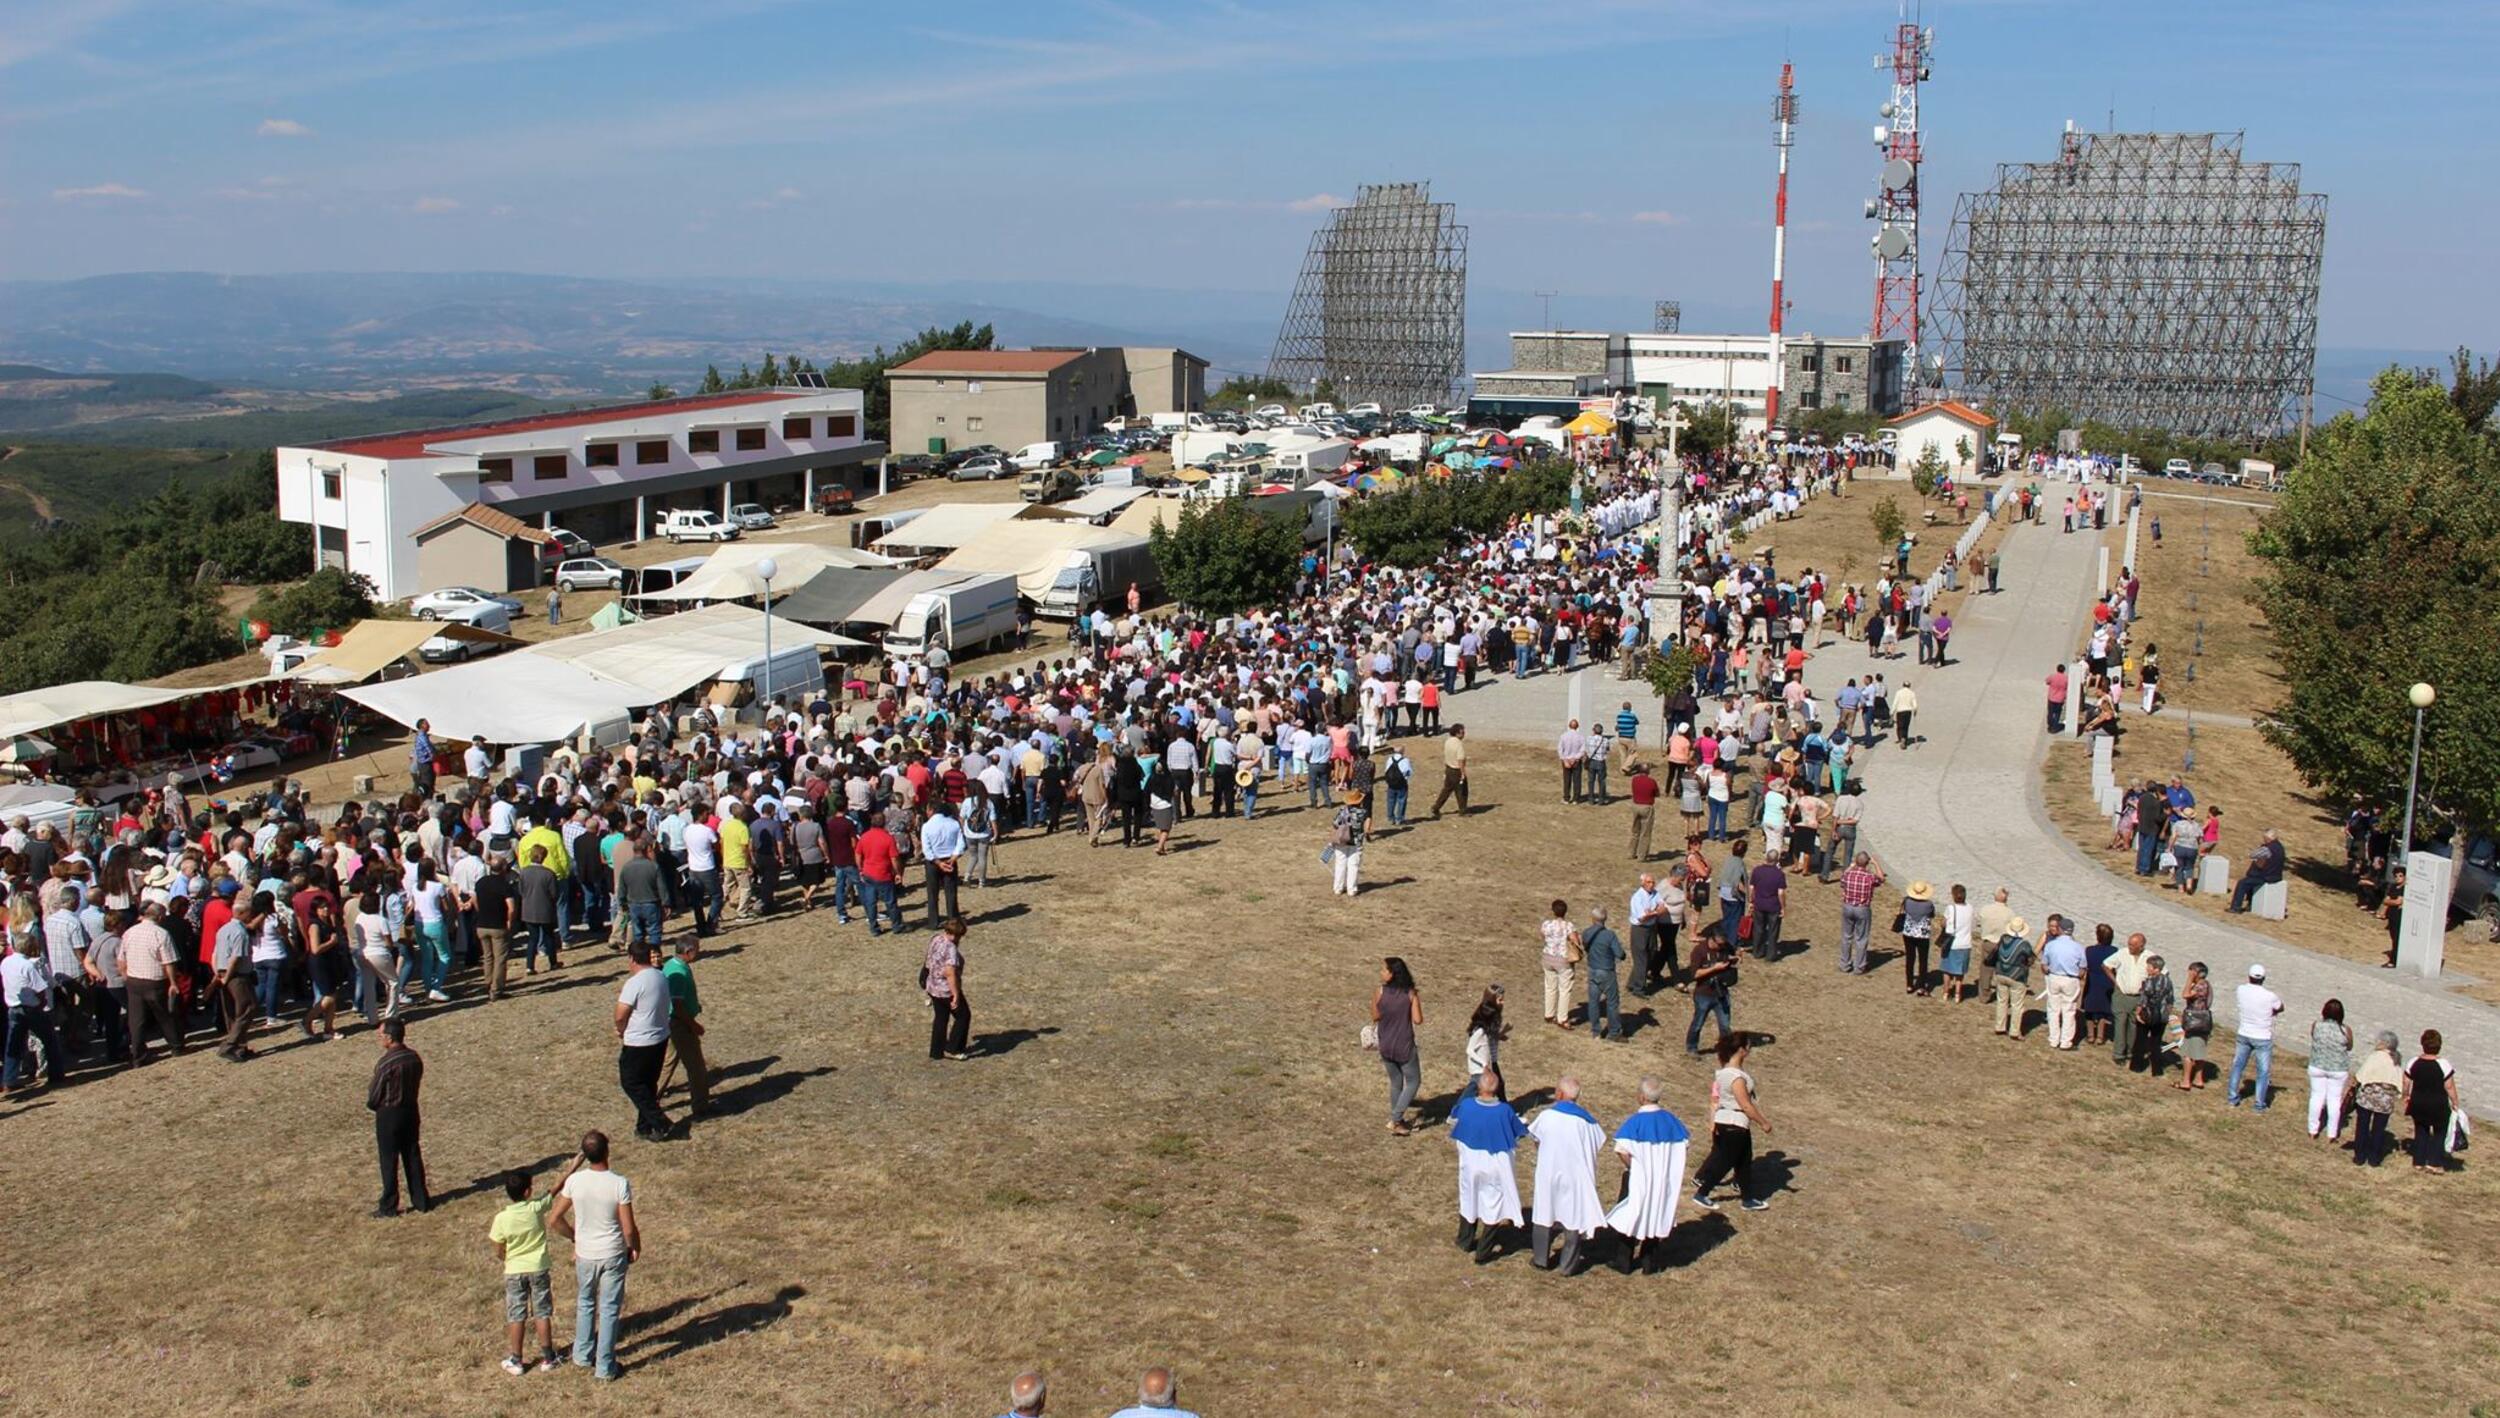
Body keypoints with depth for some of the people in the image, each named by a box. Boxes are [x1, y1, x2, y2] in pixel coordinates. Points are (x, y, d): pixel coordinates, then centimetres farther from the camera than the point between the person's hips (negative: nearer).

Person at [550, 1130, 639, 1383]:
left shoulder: (575, 1181, -14)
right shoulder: (620, 1184, -22)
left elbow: (553, 1220, -6)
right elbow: (629, 1229, -17)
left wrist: (574, 1237, 12)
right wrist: (635, 1248, 3)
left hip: (585, 1255, 2)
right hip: (613, 1255, -2)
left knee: (585, 1304, 25)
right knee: (609, 1310, 11)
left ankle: (582, 1356, 36)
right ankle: (604, 1367, 19)